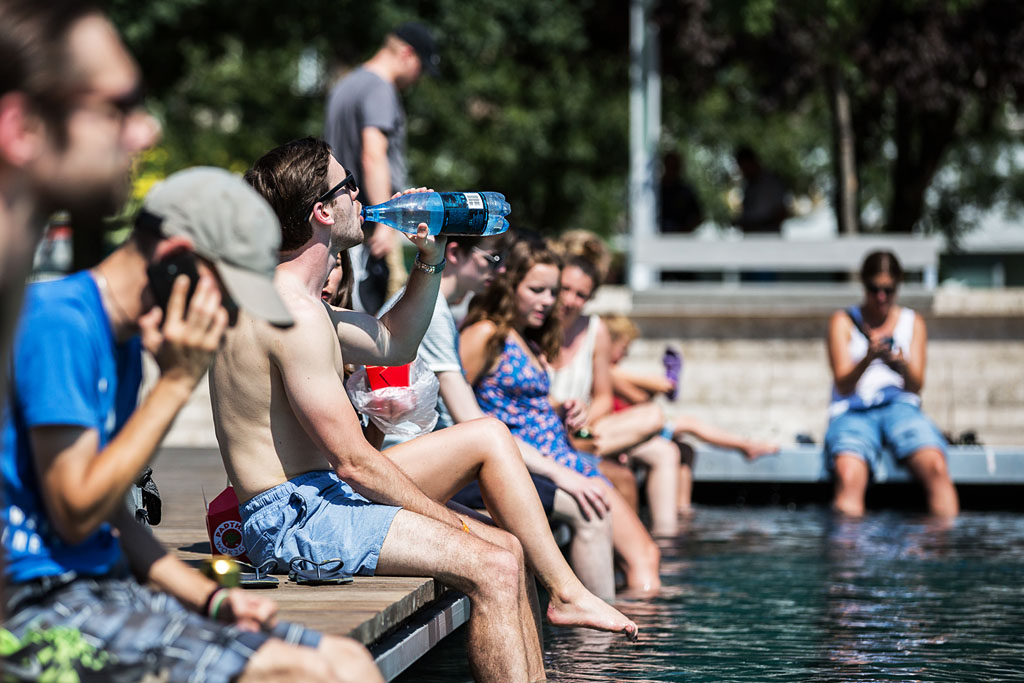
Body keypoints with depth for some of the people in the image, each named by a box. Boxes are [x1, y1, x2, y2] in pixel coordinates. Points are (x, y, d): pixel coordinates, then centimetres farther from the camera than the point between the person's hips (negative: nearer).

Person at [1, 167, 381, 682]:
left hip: (104, 586, 9)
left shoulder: (123, 340, 16)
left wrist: (210, 597, 5)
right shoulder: (58, 321, -14)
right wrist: (176, 383, -13)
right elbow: (76, 513, -18)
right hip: (43, 603, -9)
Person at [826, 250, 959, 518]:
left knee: (936, 466, -32)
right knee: (849, 475, -36)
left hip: (900, 407, 2)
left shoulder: (913, 323, 18)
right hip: (853, 412, -2)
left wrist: (901, 364, -15)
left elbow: (916, 385, 9)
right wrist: (867, 359, -19)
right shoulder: (843, 322, 12)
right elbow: (843, 385, 2)